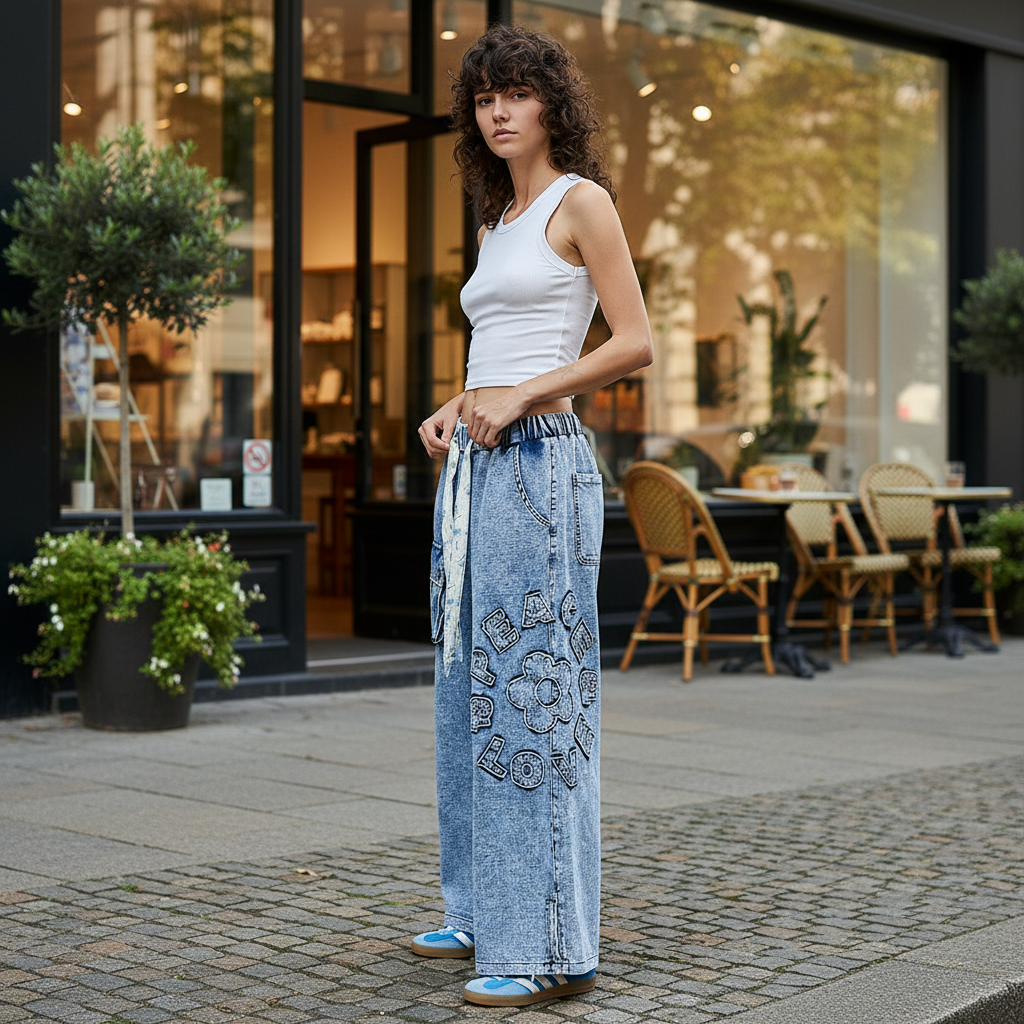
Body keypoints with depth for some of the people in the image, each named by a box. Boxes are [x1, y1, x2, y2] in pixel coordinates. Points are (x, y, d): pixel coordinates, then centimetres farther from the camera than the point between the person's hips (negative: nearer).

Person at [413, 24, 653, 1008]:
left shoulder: (581, 200, -2)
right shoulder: (497, 223, 21)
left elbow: (634, 342, -9)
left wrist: (515, 399, -15)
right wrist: (453, 411, 8)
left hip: (537, 466, -9)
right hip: (473, 470, 9)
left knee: (532, 689, -10)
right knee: (472, 692, 11)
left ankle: (549, 944, -5)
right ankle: (485, 911, 22)